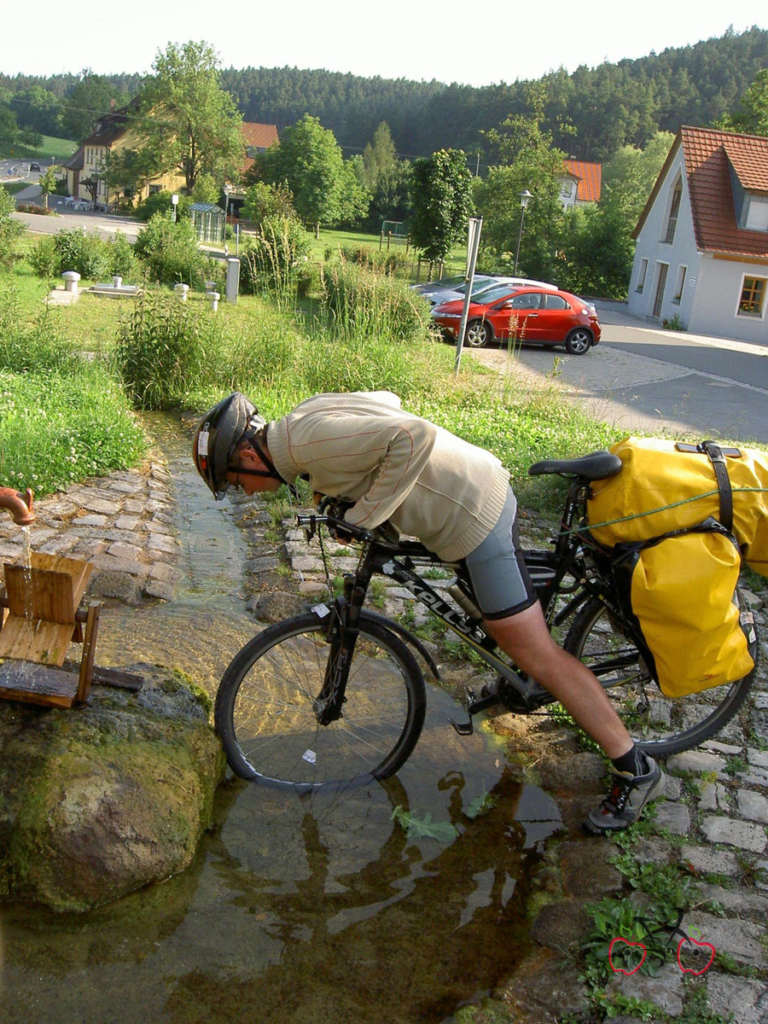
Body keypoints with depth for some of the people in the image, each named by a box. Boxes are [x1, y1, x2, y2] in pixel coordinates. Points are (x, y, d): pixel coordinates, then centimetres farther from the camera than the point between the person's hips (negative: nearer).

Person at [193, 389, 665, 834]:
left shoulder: (311, 439, -22)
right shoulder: (307, 415, 7)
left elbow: (414, 435, -32)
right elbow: (388, 399, 20)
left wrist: (366, 512, -23)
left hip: (475, 515, -10)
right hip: (478, 486, 10)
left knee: (538, 654, -4)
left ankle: (635, 769, 6)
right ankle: (524, 682, 56)